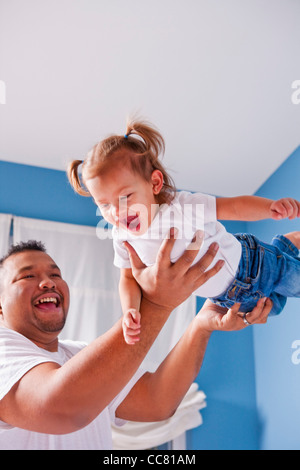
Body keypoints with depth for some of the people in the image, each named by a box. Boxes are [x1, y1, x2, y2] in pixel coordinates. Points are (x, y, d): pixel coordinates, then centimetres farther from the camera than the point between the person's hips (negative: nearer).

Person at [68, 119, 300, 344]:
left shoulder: (181, 207, -37)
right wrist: (130, 309, -30)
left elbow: (234, 207, -36)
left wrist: (272, 206, -55)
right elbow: (129, 278, -10)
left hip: (251, 266, -5)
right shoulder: (123, 237, -21)